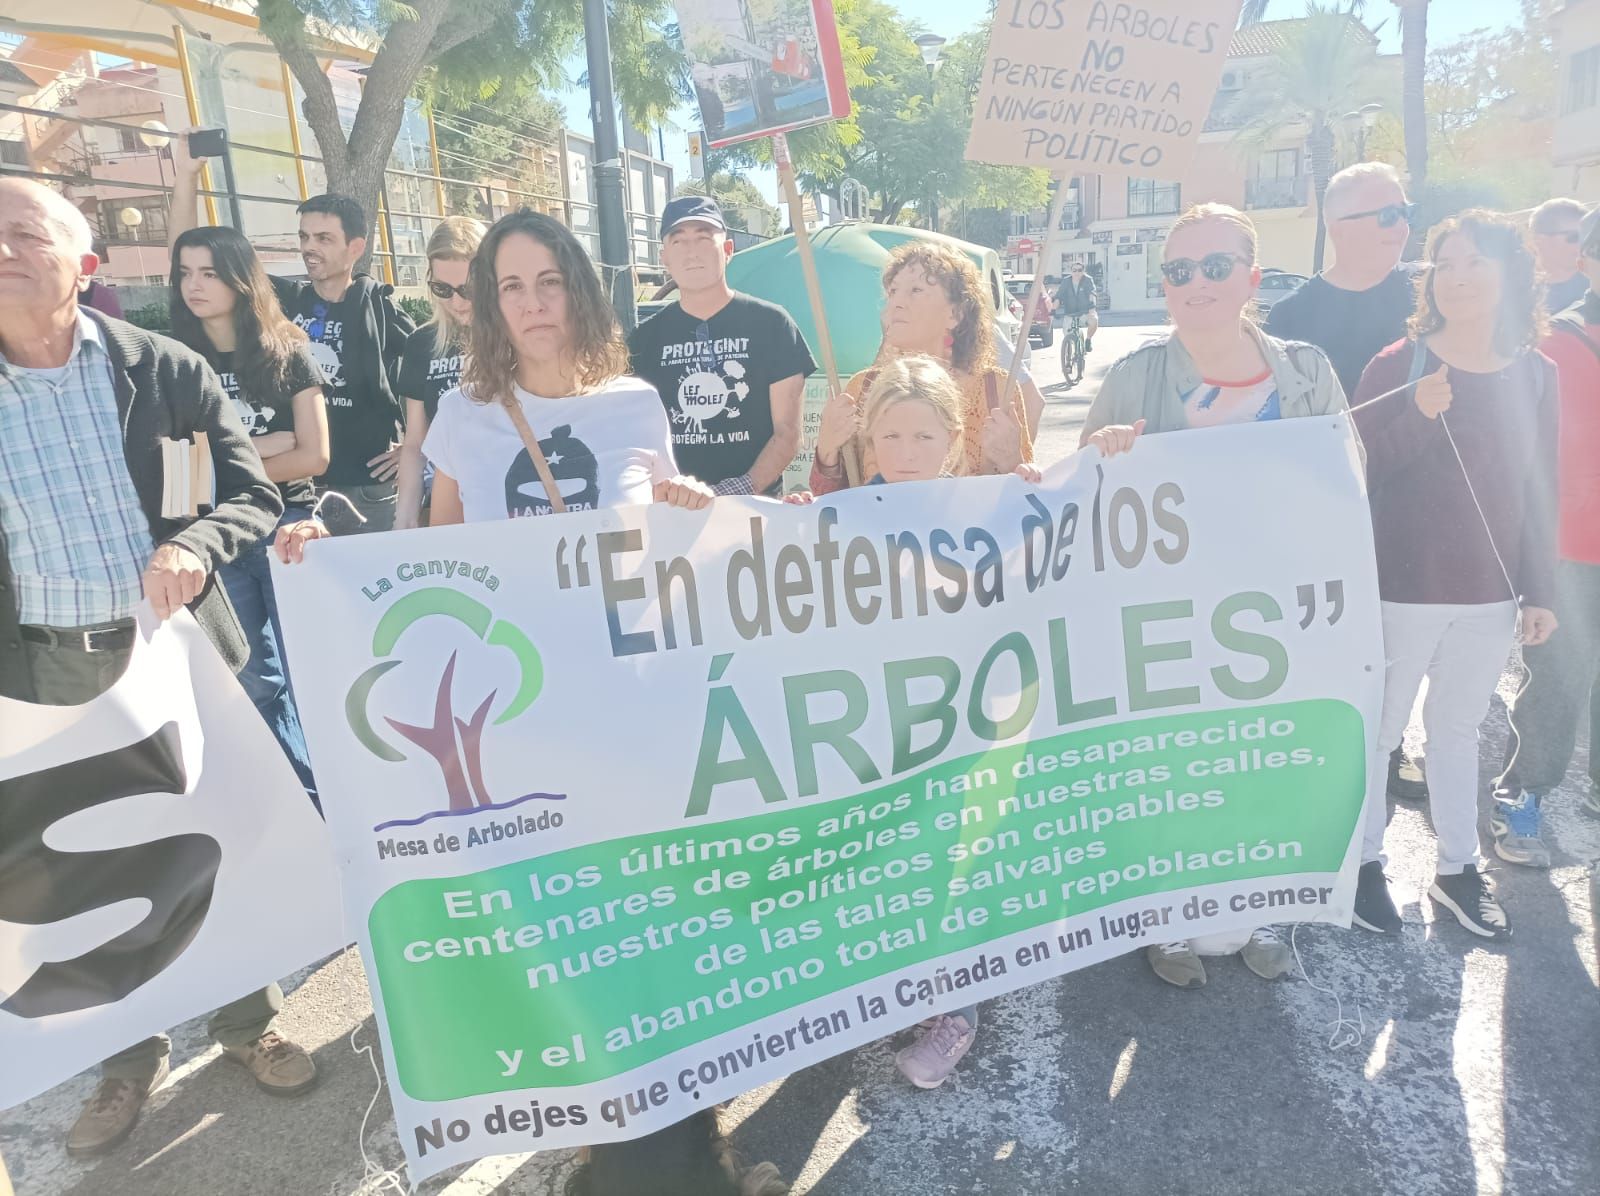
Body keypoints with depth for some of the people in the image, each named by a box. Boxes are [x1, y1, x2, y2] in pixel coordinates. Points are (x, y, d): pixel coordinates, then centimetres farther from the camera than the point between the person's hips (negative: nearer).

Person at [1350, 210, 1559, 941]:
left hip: (1488, 593, 4)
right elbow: (1356, 472, -12)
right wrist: (1419, 415, -28)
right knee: (1377, 729, 6)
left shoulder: (1535, 375, 4)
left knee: (1458, 728, 17)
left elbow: (1539, 490, 8)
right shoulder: (1397, 365, -9)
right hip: (1400, 590, -4)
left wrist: (1540, 592, 7)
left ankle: (1457, 869, 32)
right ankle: (1363, 861, 24)